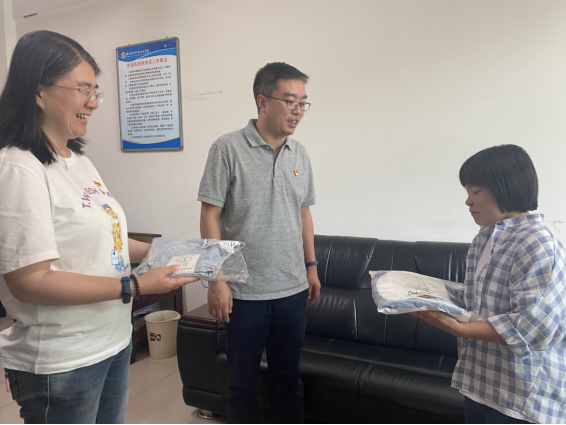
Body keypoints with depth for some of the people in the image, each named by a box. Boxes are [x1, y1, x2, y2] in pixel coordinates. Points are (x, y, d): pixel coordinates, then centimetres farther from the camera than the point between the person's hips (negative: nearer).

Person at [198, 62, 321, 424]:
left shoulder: (300, 154, 6)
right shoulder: (228, 149, -10)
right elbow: (210, 217, -10)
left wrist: (311, 267, 13)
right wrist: (217, 280, -13)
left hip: (293, 289, 4)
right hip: (245, 292, -4)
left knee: (289, 377, 18)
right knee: (243, 379, 14)